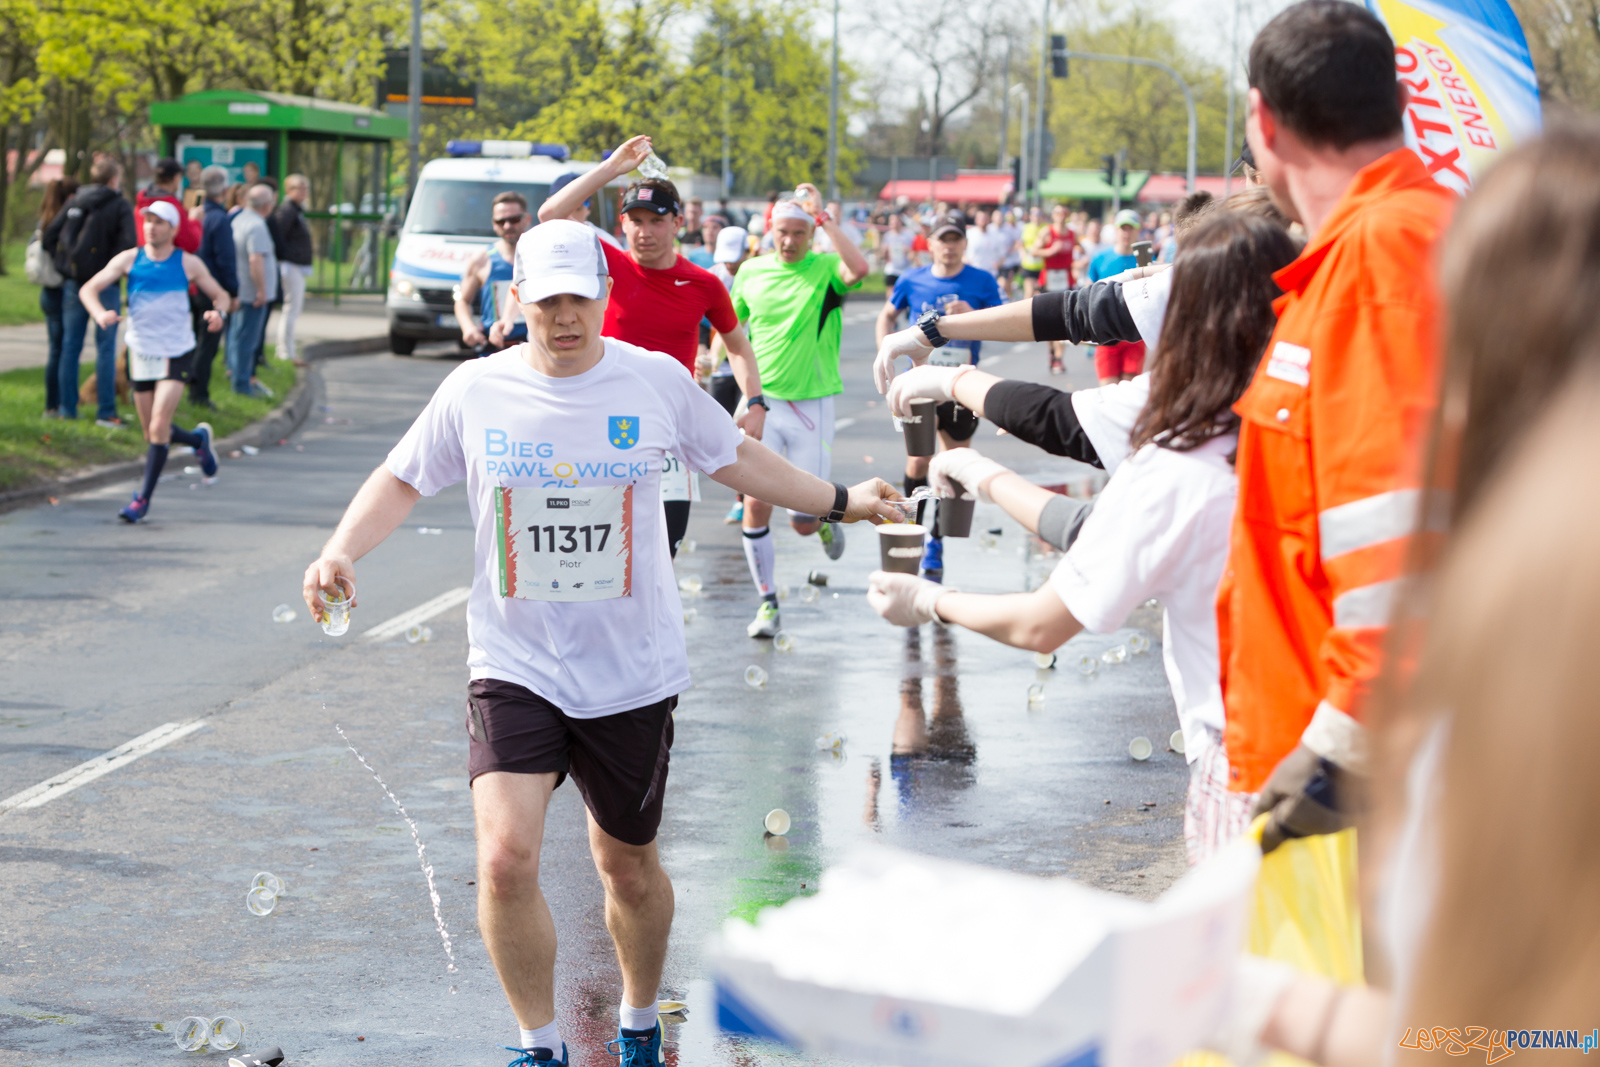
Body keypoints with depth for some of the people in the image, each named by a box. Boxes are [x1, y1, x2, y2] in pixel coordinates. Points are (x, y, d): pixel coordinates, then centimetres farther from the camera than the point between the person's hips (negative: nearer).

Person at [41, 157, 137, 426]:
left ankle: (67, 407, 15)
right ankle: (106, 412, -2)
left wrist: (64, 263, 11)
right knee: (105, 348, -1)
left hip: (72, 283, 5)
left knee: (70, 345, 11)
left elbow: (48, 238, 5)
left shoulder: (74, 202, 7)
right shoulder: (119, 206, -7)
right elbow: (127, 245, -17)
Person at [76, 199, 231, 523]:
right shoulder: (129, 259, -1)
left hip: (177, 354, -3)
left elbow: (220, 295, 8)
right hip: (141, 353, 3)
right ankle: (198, 439, 41)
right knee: (153, 433, 10)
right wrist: (100, 314, -26)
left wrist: (219, 312, -16)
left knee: (159, 427, -16)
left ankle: (143, 498, -6)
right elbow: (88, 289, -5)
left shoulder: (188, 263, -2)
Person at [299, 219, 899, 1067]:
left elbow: (734, 457, 13)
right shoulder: (475, 391, -4)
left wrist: (838, 502, 13)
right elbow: (401, 480, 7)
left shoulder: (658, 381, -3)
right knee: (505, 858, -18)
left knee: (628, 866, 13)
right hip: (514, 667, -1)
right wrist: (341, 550, -10)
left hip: (632, 671, 1)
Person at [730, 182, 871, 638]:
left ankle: (825, 518, 39)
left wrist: (823, 216, -25)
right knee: (756, 507, -9)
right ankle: (767, 602, 5)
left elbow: (859, 269, -29)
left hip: (811, 405, -2)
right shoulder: (752, 272, 5)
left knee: (804, 523, 1)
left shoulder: (825, 268, -5)